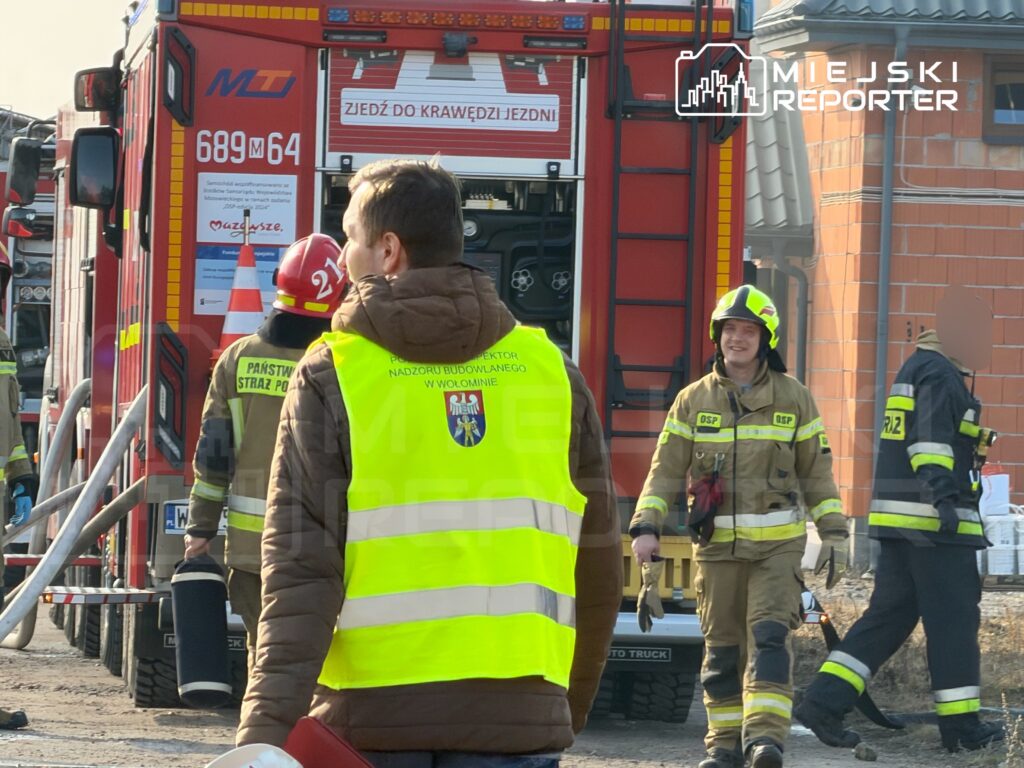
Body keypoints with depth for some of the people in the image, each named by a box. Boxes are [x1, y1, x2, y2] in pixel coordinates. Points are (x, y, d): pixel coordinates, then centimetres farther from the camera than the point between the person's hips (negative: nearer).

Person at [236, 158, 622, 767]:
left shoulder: (332, 379, -3)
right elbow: (598, 567, 10)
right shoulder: (550, 371, 6)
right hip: (514, 717, 2)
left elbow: (302, 574, -12)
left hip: (371, 719, -1)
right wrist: (569, 709, 23)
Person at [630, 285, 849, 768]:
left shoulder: (793, 398, 5)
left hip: (777, 545, -2)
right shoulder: (693, 401, 7)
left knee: (769, 634, -15)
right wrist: (646, 527, -8)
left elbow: (816, 471, 8)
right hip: (717, 544, 2)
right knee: (722, 646, 5)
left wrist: (833, 533, 3)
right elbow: (666, 470, 4)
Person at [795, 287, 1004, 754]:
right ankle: (960, 723, -1)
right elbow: (931, 439, -23)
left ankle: (825, 701, 2)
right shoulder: (940, 375, -10)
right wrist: (942, 492, -32)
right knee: (953, 618, -4)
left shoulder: (915, 371, 23)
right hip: (934, 522, -10)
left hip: (896, 520, 10)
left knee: (890, 615, 10)